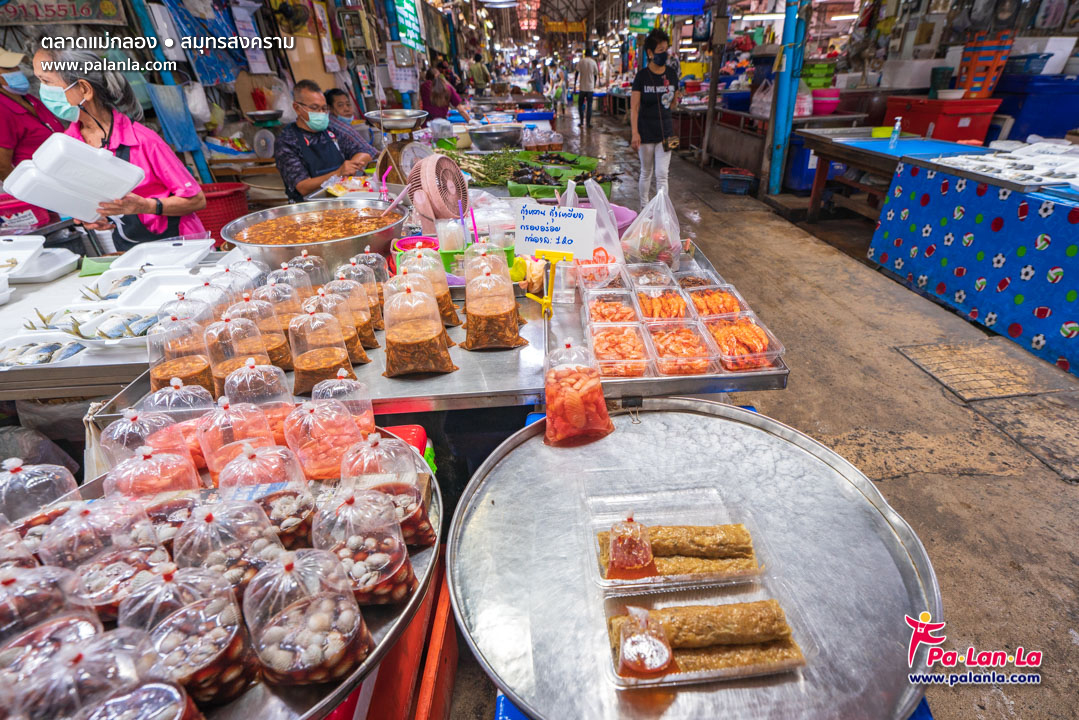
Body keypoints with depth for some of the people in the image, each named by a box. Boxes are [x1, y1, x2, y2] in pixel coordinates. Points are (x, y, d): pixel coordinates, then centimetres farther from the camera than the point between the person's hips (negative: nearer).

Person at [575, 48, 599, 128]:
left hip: (582, 87, 0)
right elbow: (596, 75, 7)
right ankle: (588, 122, -1)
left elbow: (577, 73, -4)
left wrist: (575, 85, 0)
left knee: (580, 104, 11)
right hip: (590, 87, 0)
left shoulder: (580, 61, -1)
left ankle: (581, 121, 5)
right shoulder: (593, 62, 1)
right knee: (589, 105, 3)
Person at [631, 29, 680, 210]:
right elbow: (634, 106, -11)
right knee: (646, 172, 10)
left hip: (665, 130, 3)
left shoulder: (671, 74, 4)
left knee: (662, 174, -2)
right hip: (646, 132, -3)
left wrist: (659, 111, 5)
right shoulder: (642, 75, -7)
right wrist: (635, 132, -19)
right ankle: (644, 207, 27)